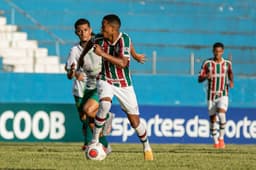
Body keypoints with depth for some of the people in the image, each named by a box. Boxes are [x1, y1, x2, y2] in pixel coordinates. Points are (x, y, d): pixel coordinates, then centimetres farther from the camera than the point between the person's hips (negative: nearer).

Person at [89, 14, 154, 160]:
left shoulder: (124, 39, -22)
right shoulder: (101, 40, -10)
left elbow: (122, 63, -34)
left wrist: (103, 54, -37)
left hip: (124, 85, -1)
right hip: (106, 81, 2)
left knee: (135, 121, 2)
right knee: (105, 105, -31)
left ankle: (147, 146, 29)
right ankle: (94, 141, -19)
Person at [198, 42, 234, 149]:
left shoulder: (227, 63, 1)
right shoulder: (207, 63, -2)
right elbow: (199, 79, -1)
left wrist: (231, 82, 0)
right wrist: (206, 77, -23)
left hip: (223, 95, -1)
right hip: (211, 95, 1)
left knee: (221, 114, -24)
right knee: (212, 118, 4)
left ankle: (221, 138, -9)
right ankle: (216, 142, 19)